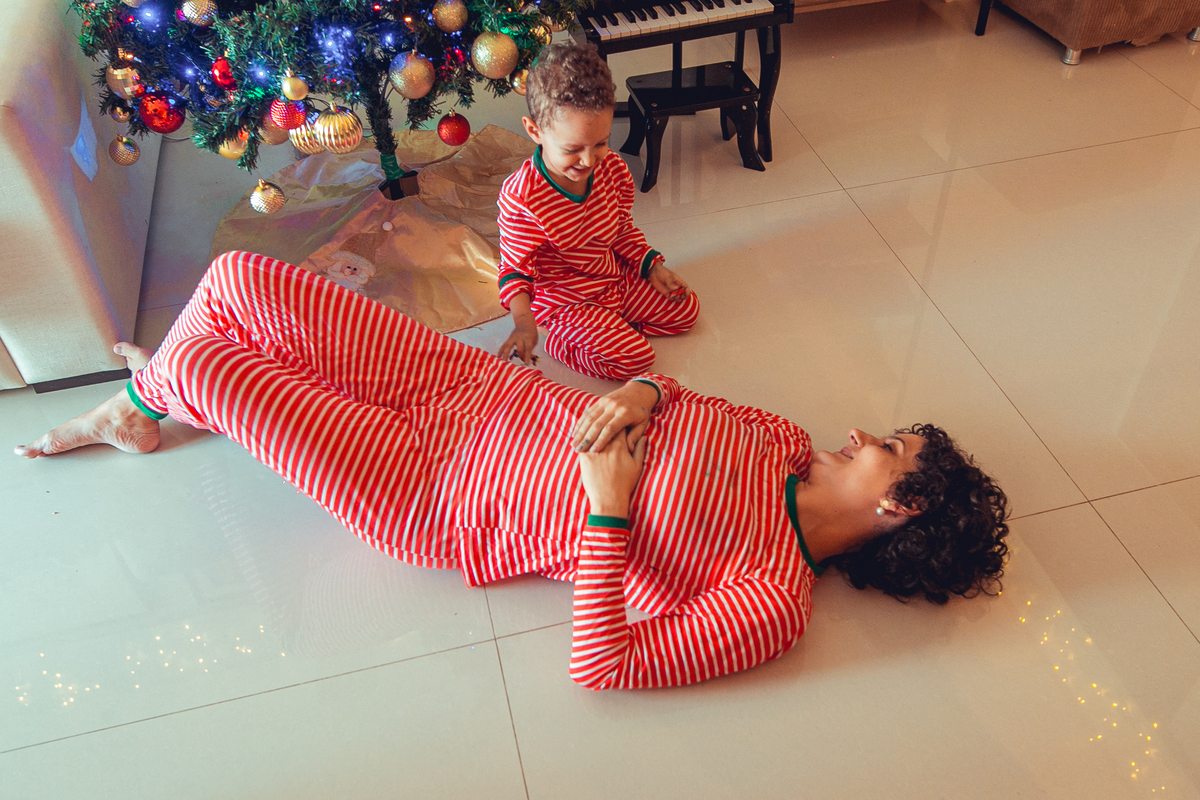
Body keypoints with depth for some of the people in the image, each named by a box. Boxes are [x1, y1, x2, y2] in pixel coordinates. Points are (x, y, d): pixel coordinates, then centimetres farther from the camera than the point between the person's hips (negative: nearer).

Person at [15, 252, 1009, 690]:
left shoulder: (773, 603, -19)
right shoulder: (786, 441, 1)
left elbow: (601, 664, -23)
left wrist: (606, 508, -26)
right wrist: (635, 394, -10)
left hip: (432, 500, -6)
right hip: (483, 386, 6)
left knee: (201, 363, -5)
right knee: (239, 277, 5)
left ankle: (149, 401, 37)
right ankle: (147, 395, 41)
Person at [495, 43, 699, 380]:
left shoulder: (613, 169, -10)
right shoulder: (521, 197, -30)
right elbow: (514, 266, -24)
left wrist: (652, 265, 0)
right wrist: (523, 322, -38)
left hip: (617, 278, 7)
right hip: (564, 299, -7)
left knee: (686, 309, 7)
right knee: (635, 357, -18)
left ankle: (608, 329, 9)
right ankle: (559, 341, 3)